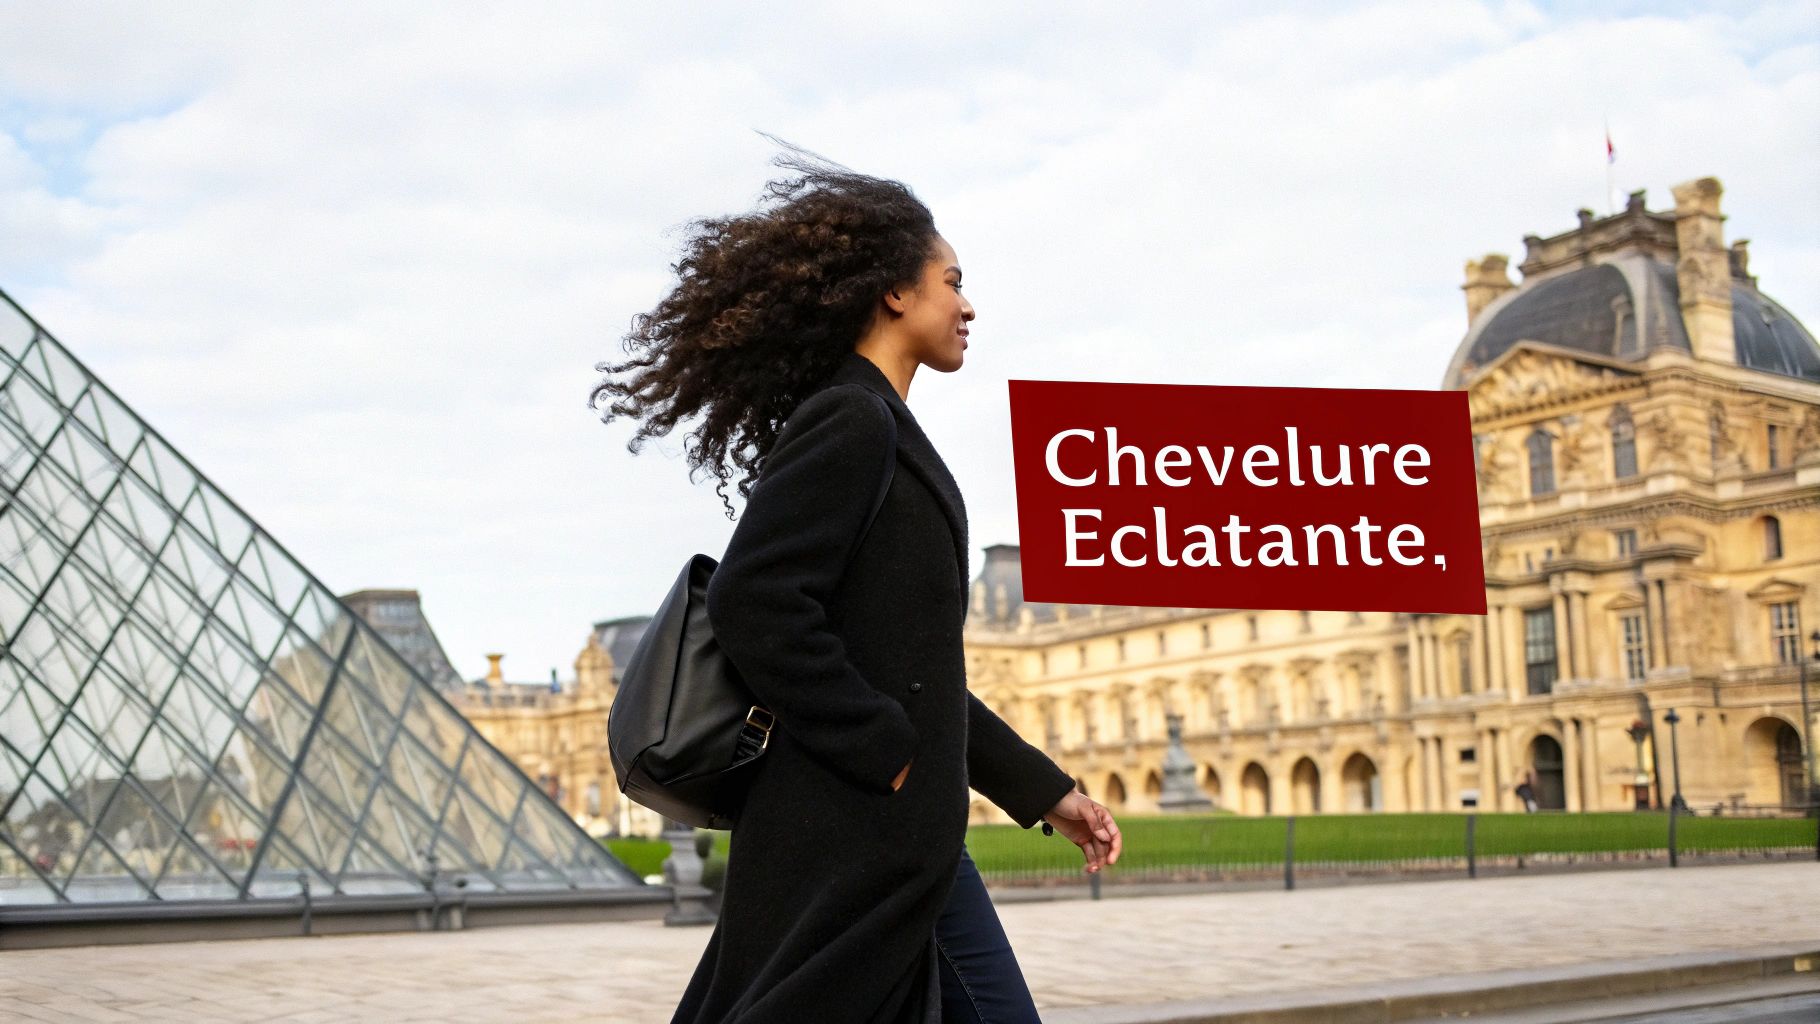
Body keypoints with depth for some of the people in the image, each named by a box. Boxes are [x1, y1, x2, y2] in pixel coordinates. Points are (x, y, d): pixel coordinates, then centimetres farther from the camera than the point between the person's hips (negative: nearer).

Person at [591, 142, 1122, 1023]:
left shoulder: (881, 430, 19)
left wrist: (1044, 791, 20)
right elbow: (754, 604, -22)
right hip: (844, 841, -10)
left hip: (903, 841, 10)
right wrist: (890, 757, -18)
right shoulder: (847, 421, -11)